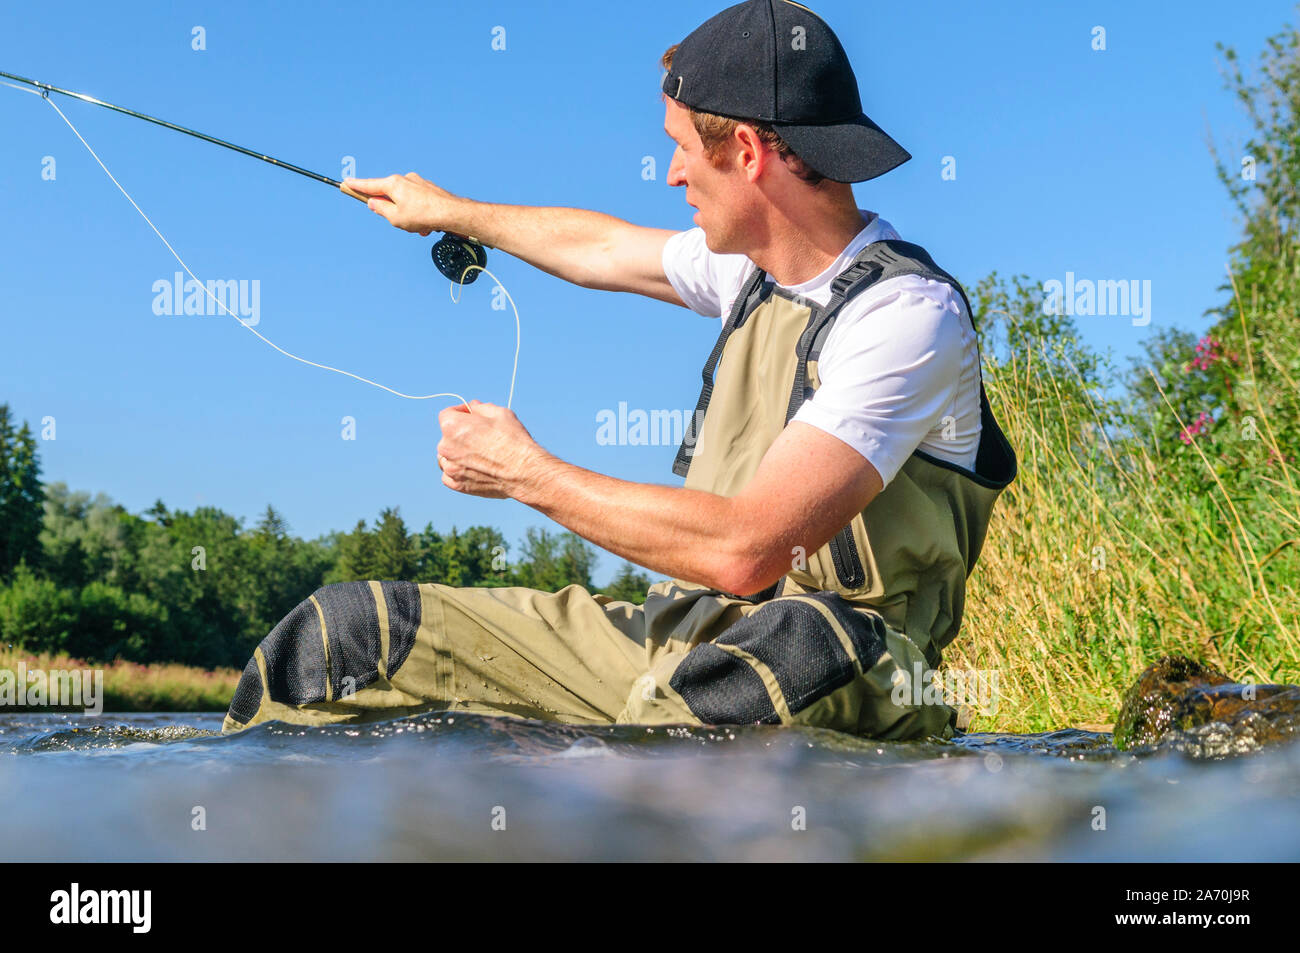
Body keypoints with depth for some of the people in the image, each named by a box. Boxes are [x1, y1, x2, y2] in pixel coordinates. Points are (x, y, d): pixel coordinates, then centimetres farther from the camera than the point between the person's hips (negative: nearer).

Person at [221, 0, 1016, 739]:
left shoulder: (910, 314, -17)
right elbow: (598, 249, 32)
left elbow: (746, 550, -26)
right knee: (341, 633, 0)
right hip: (672, 642, 8)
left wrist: (527, 473, -14)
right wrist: (449, 211, 47)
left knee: (805, 640, -46)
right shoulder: (756, 267, 10)